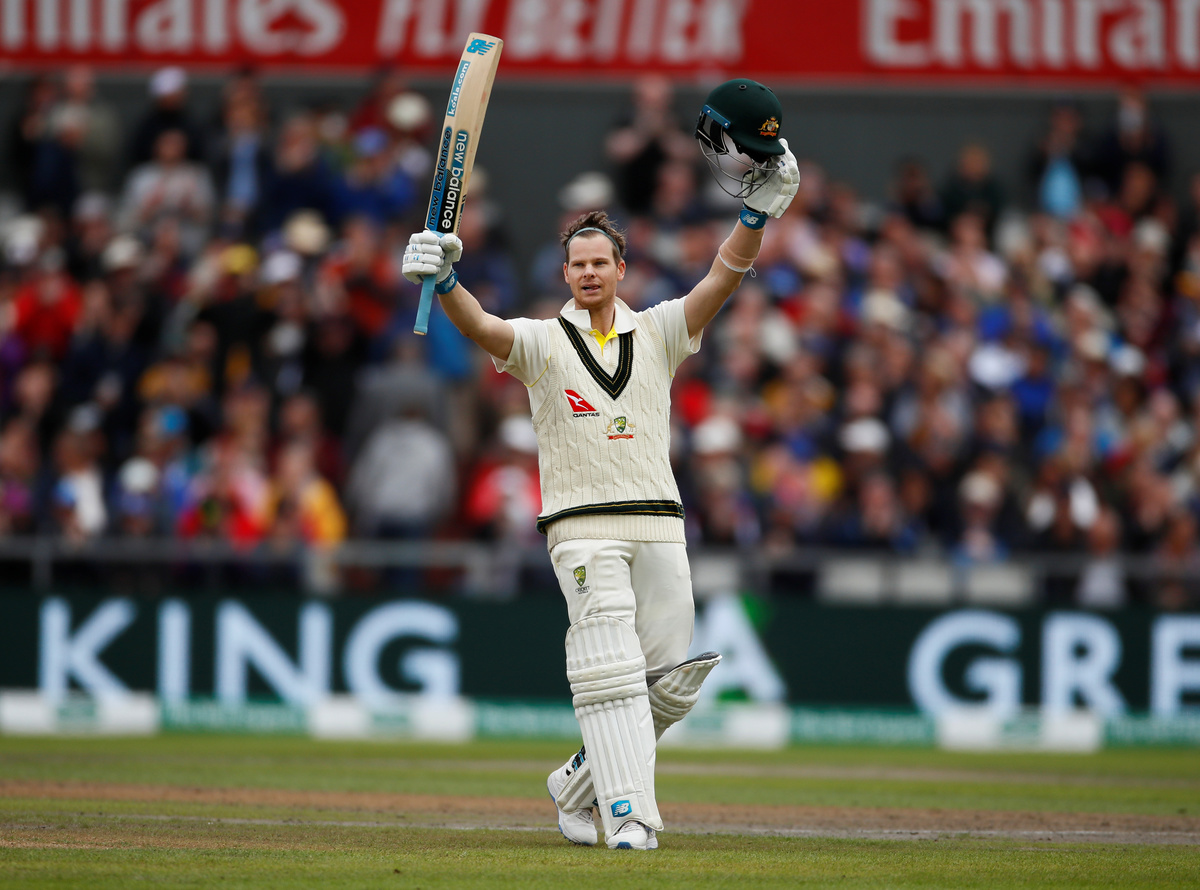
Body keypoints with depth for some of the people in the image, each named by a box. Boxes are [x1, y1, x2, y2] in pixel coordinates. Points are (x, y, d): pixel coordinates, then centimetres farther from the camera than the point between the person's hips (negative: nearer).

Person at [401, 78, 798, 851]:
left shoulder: (660, 332, 13)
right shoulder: (542, 341, 6)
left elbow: (725, 277, 0)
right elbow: (484, 328, -14)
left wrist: (759, 208, -15)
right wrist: (446, 281, -35)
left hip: (659, 526, 3)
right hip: (583, 526, -3)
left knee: (670, 683, 2)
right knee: (611, 666, -17)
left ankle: (583, 782, 23)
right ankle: (627, 815, -19)